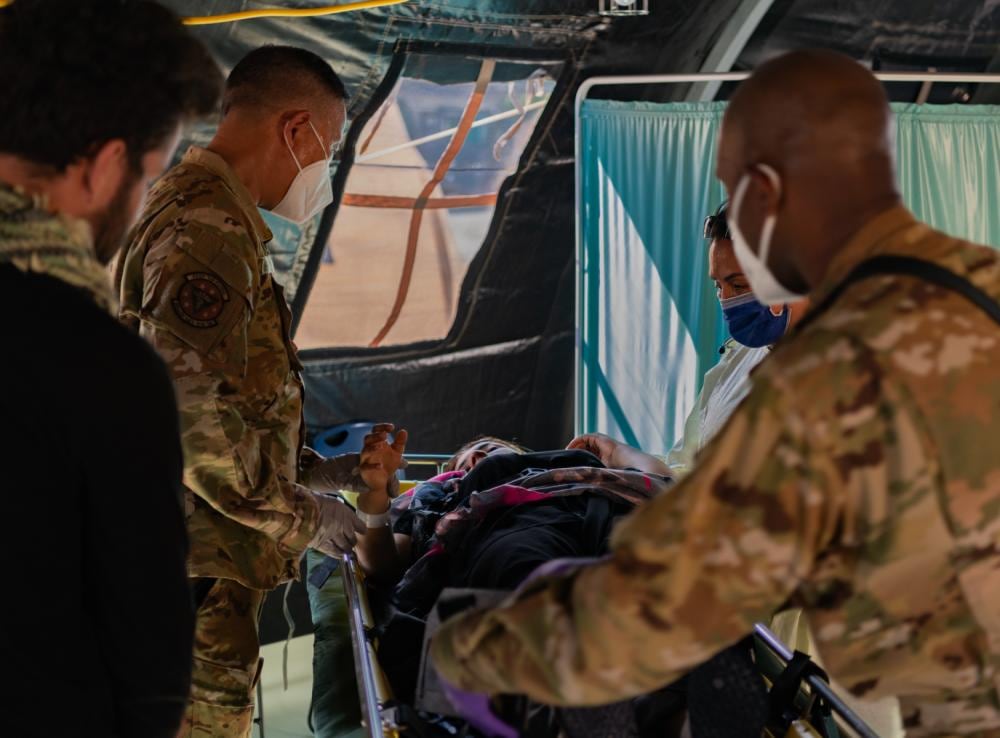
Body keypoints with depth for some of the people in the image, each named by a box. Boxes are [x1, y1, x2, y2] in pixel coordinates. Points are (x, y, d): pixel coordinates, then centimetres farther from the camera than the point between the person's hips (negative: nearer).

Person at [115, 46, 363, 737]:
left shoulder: (198, 210, 16)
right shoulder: (208, 230, -18)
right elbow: (191, 423, -26)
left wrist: (306, 468, 17)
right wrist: (303, 517, -14)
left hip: (209, 562, 10)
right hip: (198, 575, -10)